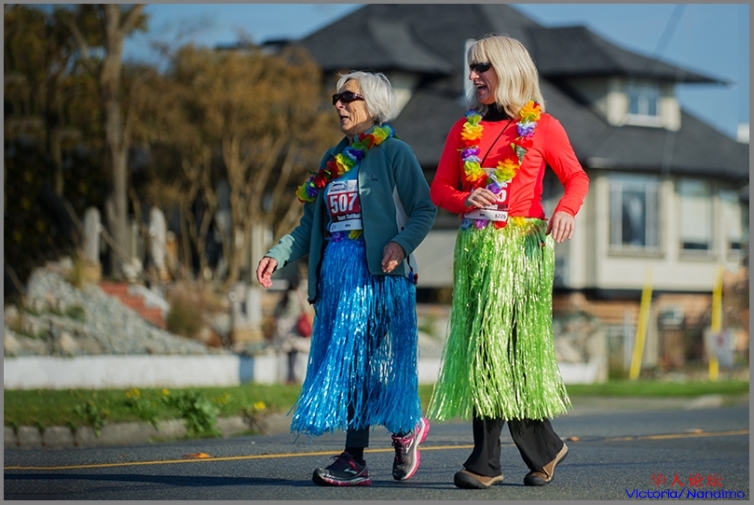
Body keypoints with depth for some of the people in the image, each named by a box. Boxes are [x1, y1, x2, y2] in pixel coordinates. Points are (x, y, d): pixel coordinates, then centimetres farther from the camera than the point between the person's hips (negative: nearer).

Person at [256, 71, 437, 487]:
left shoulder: (394, 153, 0)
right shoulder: (333, 161, 20)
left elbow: (424, 209, -6)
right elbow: (311, 225, 19)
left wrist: (401, 244, -22)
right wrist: (278, 255, 5)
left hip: (376, 269, -7)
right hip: (334, 269, 7)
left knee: (358, 356, -13)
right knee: (353, 362, 1)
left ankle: (355, 459, -7)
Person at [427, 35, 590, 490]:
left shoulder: (542, 127, 2)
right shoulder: (465, 129, 14)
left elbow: (577, 177, 1)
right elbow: (440, 188, 13)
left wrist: (567, 210, -20)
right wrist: (466, 201, -8)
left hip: (523, 247, -5)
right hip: (476, 245, 5)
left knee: (501, 347, -10)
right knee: (482, 346, 2)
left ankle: (487, 461, -9)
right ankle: (544, 447, 12)